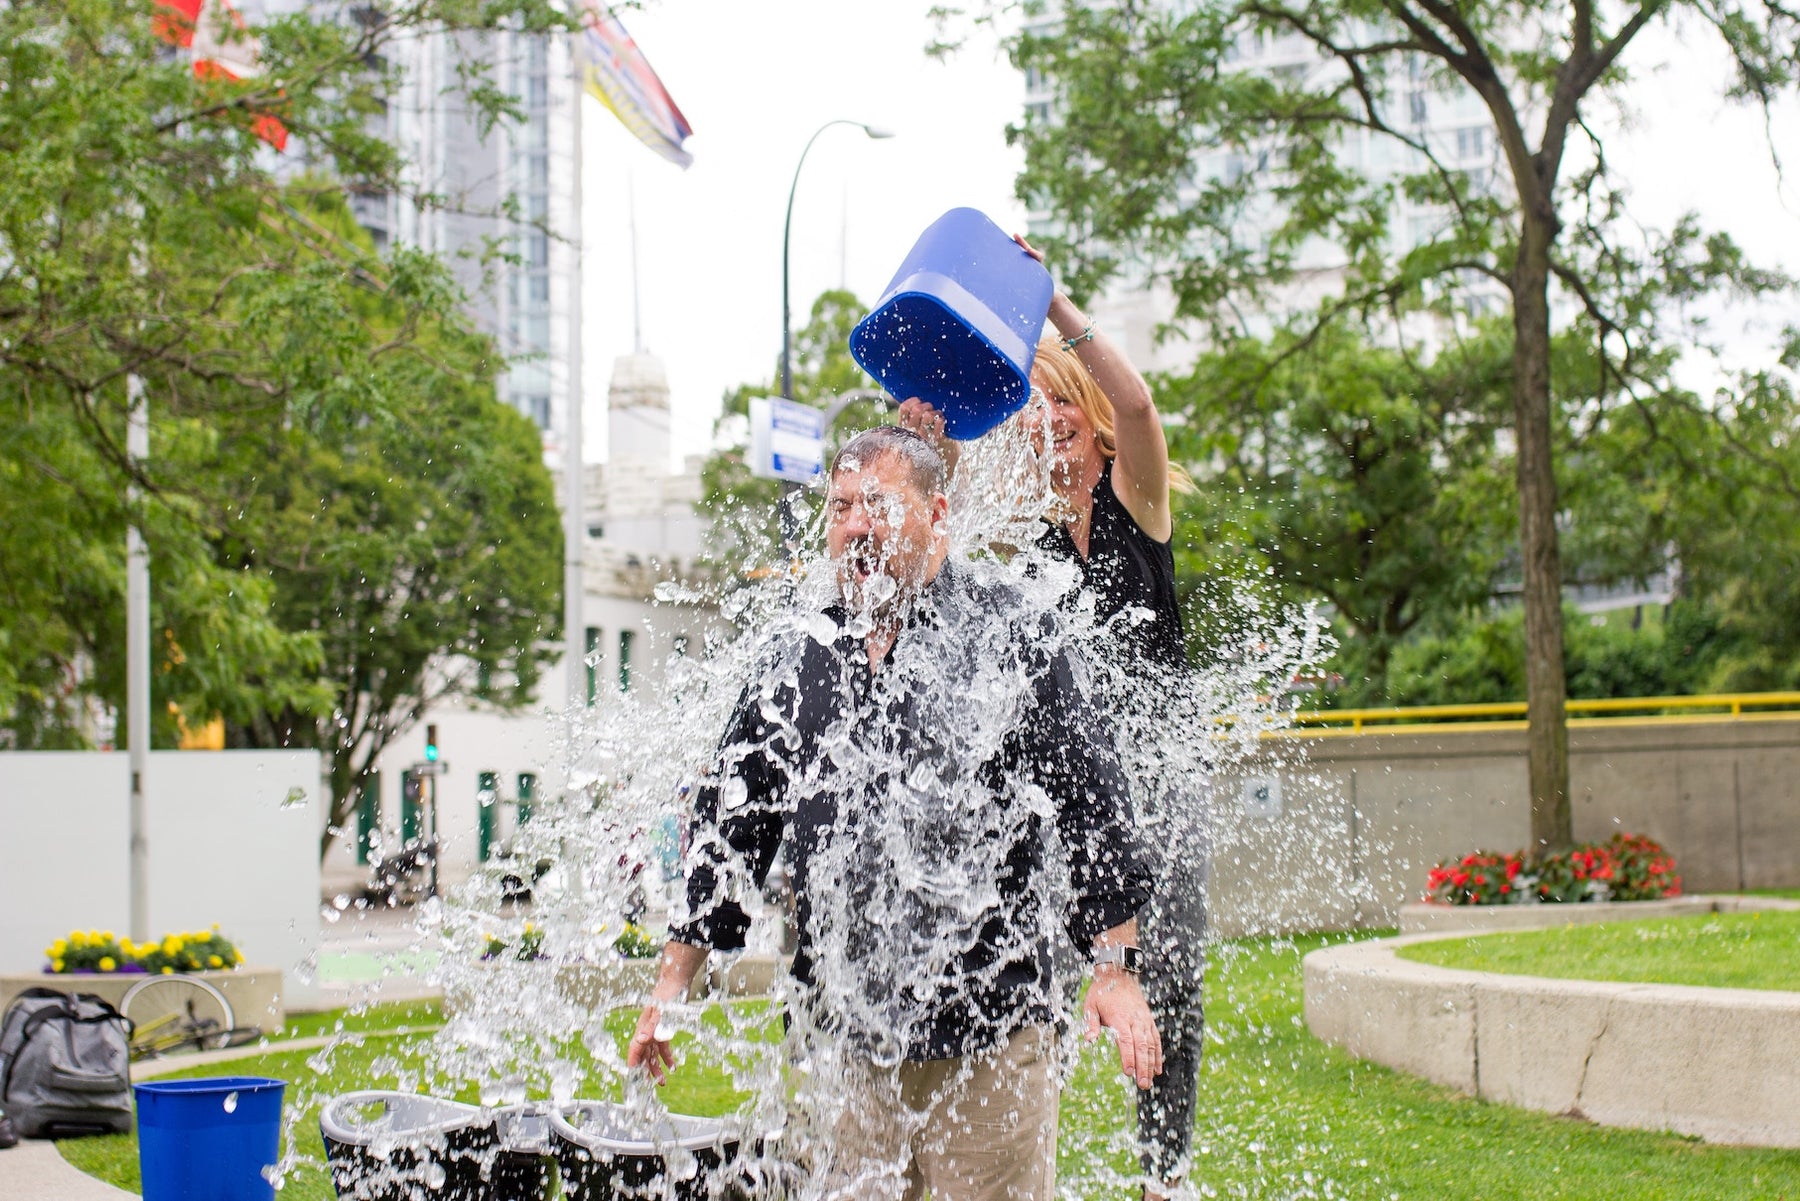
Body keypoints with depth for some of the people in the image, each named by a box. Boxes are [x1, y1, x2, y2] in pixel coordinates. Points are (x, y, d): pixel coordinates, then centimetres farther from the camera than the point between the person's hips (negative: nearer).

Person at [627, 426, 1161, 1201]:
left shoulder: (1010, 641, -1)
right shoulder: (798, 671, 10)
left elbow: (1094, 808, -1)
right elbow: (728, 825, 15)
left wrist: (1116, 970, -5)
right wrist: (673, 983, 13)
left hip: (989, 1030, -4)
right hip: (843, 1038, 4)